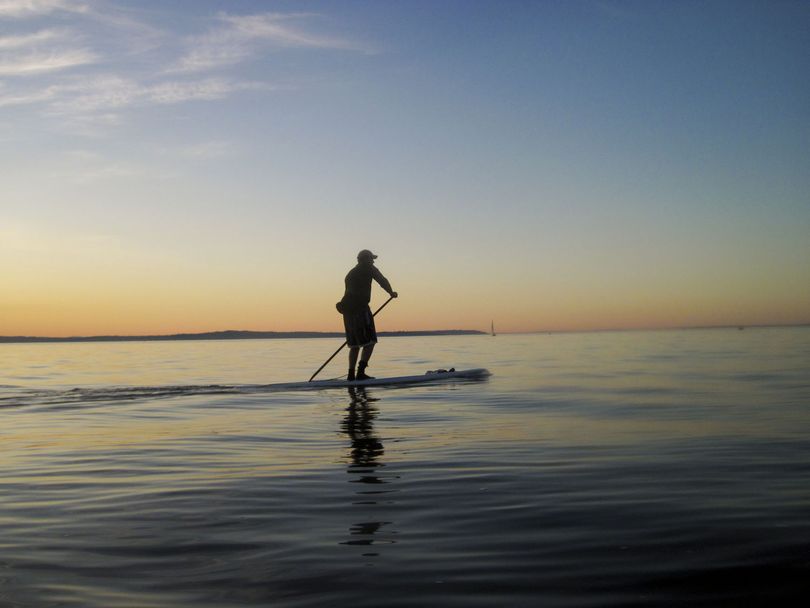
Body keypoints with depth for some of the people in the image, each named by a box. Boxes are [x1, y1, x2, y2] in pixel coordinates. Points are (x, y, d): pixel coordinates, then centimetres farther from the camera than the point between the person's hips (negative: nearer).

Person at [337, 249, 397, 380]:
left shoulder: (351, 273, 26)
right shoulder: (369, 269, 6)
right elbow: (382, 281, 1)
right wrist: (391, 292, 18)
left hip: (348, 310, 8)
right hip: (360, 309, -8)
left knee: (355, 344, 12)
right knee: (369, 342, -5)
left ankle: (351, 374, 8)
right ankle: (360, 372, -15)